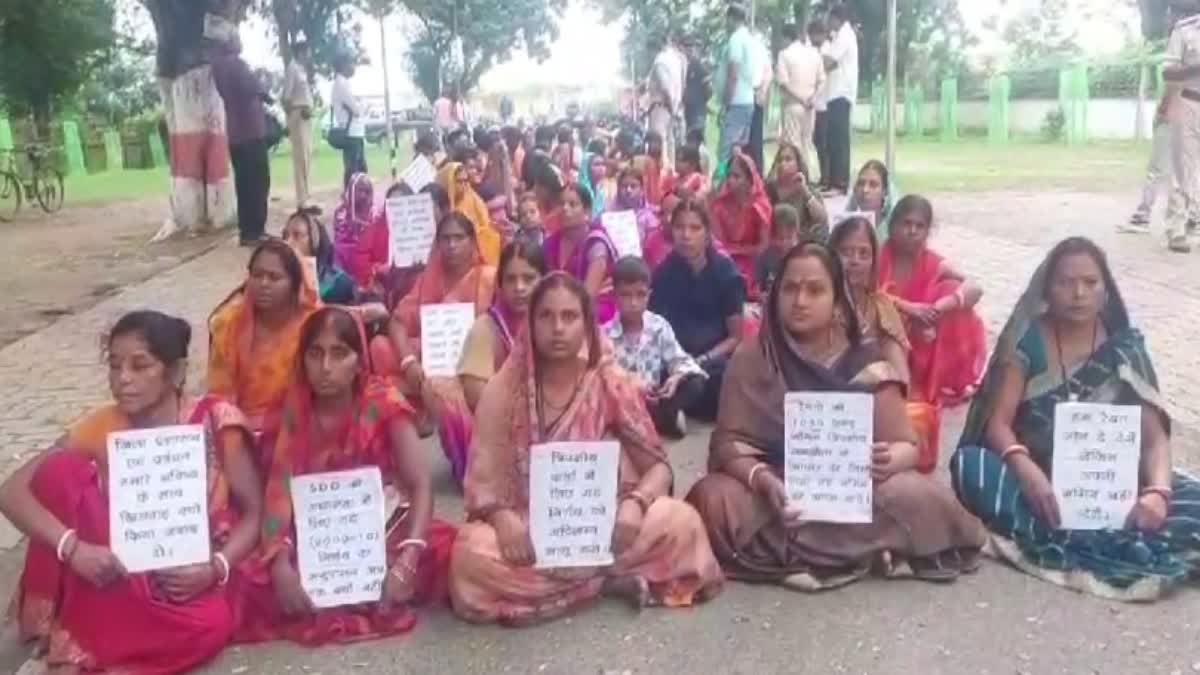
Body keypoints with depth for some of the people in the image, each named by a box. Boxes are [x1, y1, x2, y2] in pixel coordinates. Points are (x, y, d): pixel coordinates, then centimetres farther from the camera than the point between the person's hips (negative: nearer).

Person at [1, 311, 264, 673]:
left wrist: (217, 568, -23)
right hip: (124, 576, 2)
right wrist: (72, 547, -26)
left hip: (195, 582, -2)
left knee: (207, 626, -37)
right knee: (62, 469, -17)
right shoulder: (102, 427, -5)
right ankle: (58, 624, -10)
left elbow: (255, 513, -5)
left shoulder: (215, 420, -11)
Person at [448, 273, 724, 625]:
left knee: (681, 521, -25)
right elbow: (482, 477, -8)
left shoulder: (611, 384, -2)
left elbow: (658, 465, -2)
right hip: (529, 527, 0)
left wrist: (634, 504, -25)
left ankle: (548, 582, -17)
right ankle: (612, 578, -19)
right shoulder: (504, 389, -4)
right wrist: (502, 517, -31)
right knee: (472, 553, -34)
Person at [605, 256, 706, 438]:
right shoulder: (606, 333, -7)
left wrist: (677, 377, -22)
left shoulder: (659, 326, 1)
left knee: (696, 383, -15)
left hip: (654, 397, 2)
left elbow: (679, 359, 2)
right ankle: (669, 417, -25)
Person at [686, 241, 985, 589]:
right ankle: (867, 551, -23)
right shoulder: (750, 360, -1)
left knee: (925, 499, -27)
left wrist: (889, 459, -29)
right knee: (714, 499, -31)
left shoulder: (864, 364, 0)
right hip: (775, 491, 1)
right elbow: (729, 442, -7)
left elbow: (906, 445, -3)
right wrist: (763, 480, -29)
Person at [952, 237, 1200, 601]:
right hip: (1038, 479, -1)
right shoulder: (1027, 340, -3)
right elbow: (998, 421, -11)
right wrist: (1025, 469, -32)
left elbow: (1154, 435, -4)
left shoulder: (1125, 347, 1)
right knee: (970, 465, -33)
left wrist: (1157, 491, -26)